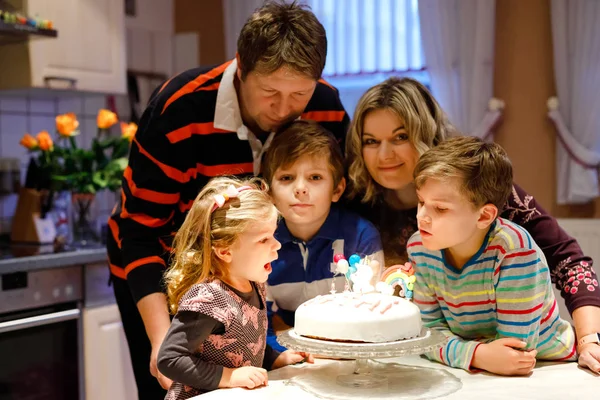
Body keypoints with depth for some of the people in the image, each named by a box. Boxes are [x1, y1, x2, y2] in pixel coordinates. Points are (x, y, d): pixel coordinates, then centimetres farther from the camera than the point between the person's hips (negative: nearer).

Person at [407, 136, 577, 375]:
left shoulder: (514, 250, -23)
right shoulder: (419, 248, -8)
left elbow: (516, 344, -20)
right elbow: (429, 327, -6)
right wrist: (476, 354, -22)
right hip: (474, 374, 3)